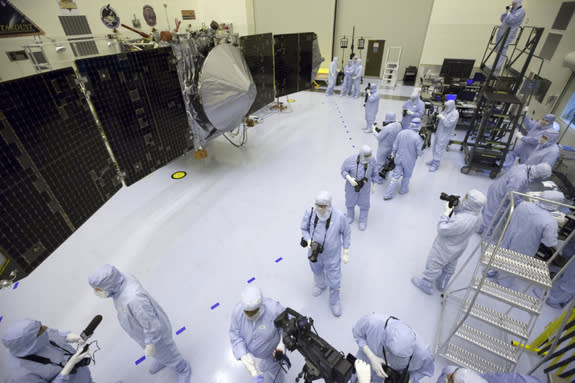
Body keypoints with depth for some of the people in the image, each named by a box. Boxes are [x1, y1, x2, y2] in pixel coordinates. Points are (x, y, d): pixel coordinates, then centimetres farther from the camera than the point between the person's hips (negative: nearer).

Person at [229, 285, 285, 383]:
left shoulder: (274, 309, -38)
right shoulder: (238, 310, -30)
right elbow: (235, 334, -21)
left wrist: (282, 343, -34)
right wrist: (244, 356, -32)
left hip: (271, 353, -3)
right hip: (249, 352, 3)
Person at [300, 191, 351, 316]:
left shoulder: (339, 216, -27)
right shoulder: (310, 212, -24)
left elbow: (346, 233, -9)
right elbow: (304, 228, -7)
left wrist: (346, 253, -4)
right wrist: (308, 240, -26)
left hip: (332, 255, -2)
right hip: (314, 253, 2)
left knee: (334, 280, 15)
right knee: (317, 271, 31)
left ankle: (334, 302, 47)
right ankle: (320, 285, 68)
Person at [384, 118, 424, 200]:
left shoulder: (401, 133, -9)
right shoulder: (418, 137, -23)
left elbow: (395, 146, -1)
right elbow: (420, 152, -17)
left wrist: (393, 154, 16)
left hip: (399, 158, 4)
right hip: (409, 161, -4)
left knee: (395, 176, 11)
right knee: (407, 176, 22)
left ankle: (388, 194, 13)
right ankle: (403, 189, 43)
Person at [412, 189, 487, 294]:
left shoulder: (461, 221, -44)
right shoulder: (477, 215, -17)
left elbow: (442, 230, -32)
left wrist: (446, 212, -26)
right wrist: (456, 205, -17)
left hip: (445, 249, -8)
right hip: (459, 247, 8)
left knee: (433, 265, 18)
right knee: (450, 267, 30)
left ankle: (425, 285, 41)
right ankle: (441, 285, 56)